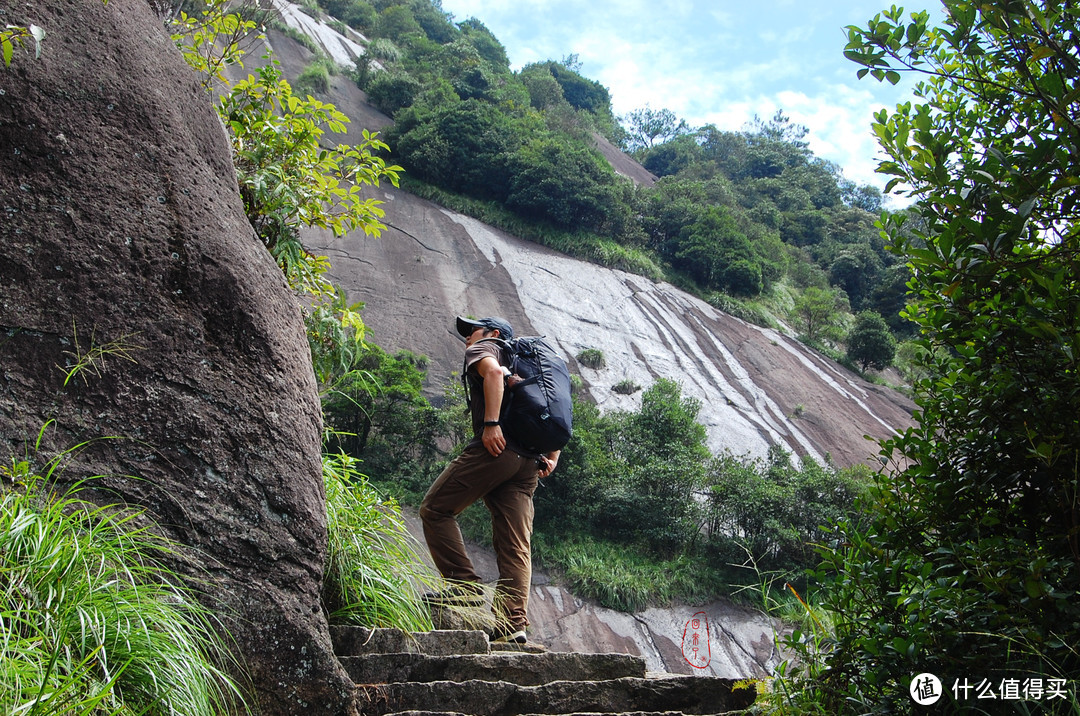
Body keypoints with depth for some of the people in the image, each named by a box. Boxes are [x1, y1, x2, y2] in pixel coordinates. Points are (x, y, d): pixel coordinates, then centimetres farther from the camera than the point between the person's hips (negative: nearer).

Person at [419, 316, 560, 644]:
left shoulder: (483, 348, 12)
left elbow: (493, 372, -14)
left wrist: (491, 423, -23)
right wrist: (552, 457, 17)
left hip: (497, 446, -8)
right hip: (529, 461, 8)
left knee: (435, 509, 3)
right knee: (515, 545, 0)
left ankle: (466, 584, -4)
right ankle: (512, 624, -7)